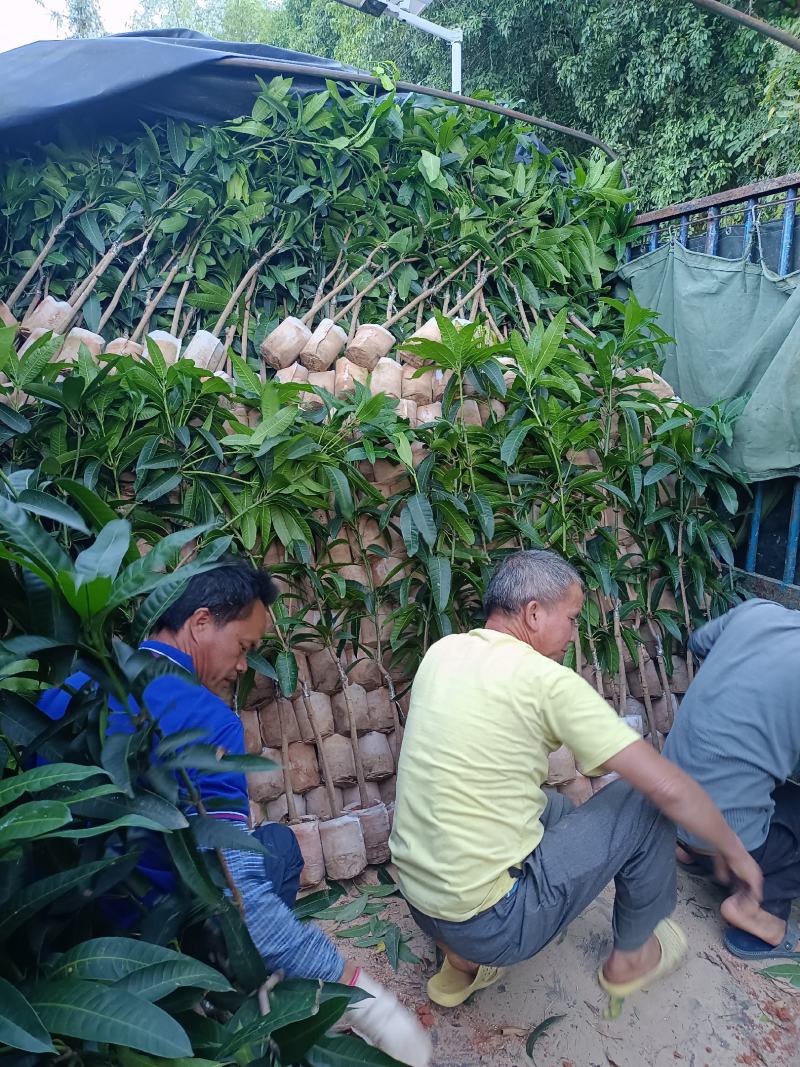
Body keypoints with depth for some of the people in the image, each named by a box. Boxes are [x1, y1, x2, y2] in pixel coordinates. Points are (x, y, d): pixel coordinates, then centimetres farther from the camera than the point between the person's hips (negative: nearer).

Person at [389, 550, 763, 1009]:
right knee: (647, 799, 2)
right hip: (491, 925, -7)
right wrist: (734, 850, 4)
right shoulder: (546, 680, -19)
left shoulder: (442, 651, 0)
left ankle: (462, 960, 24)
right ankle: (632, 956, 26)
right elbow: (669, 788, -15)